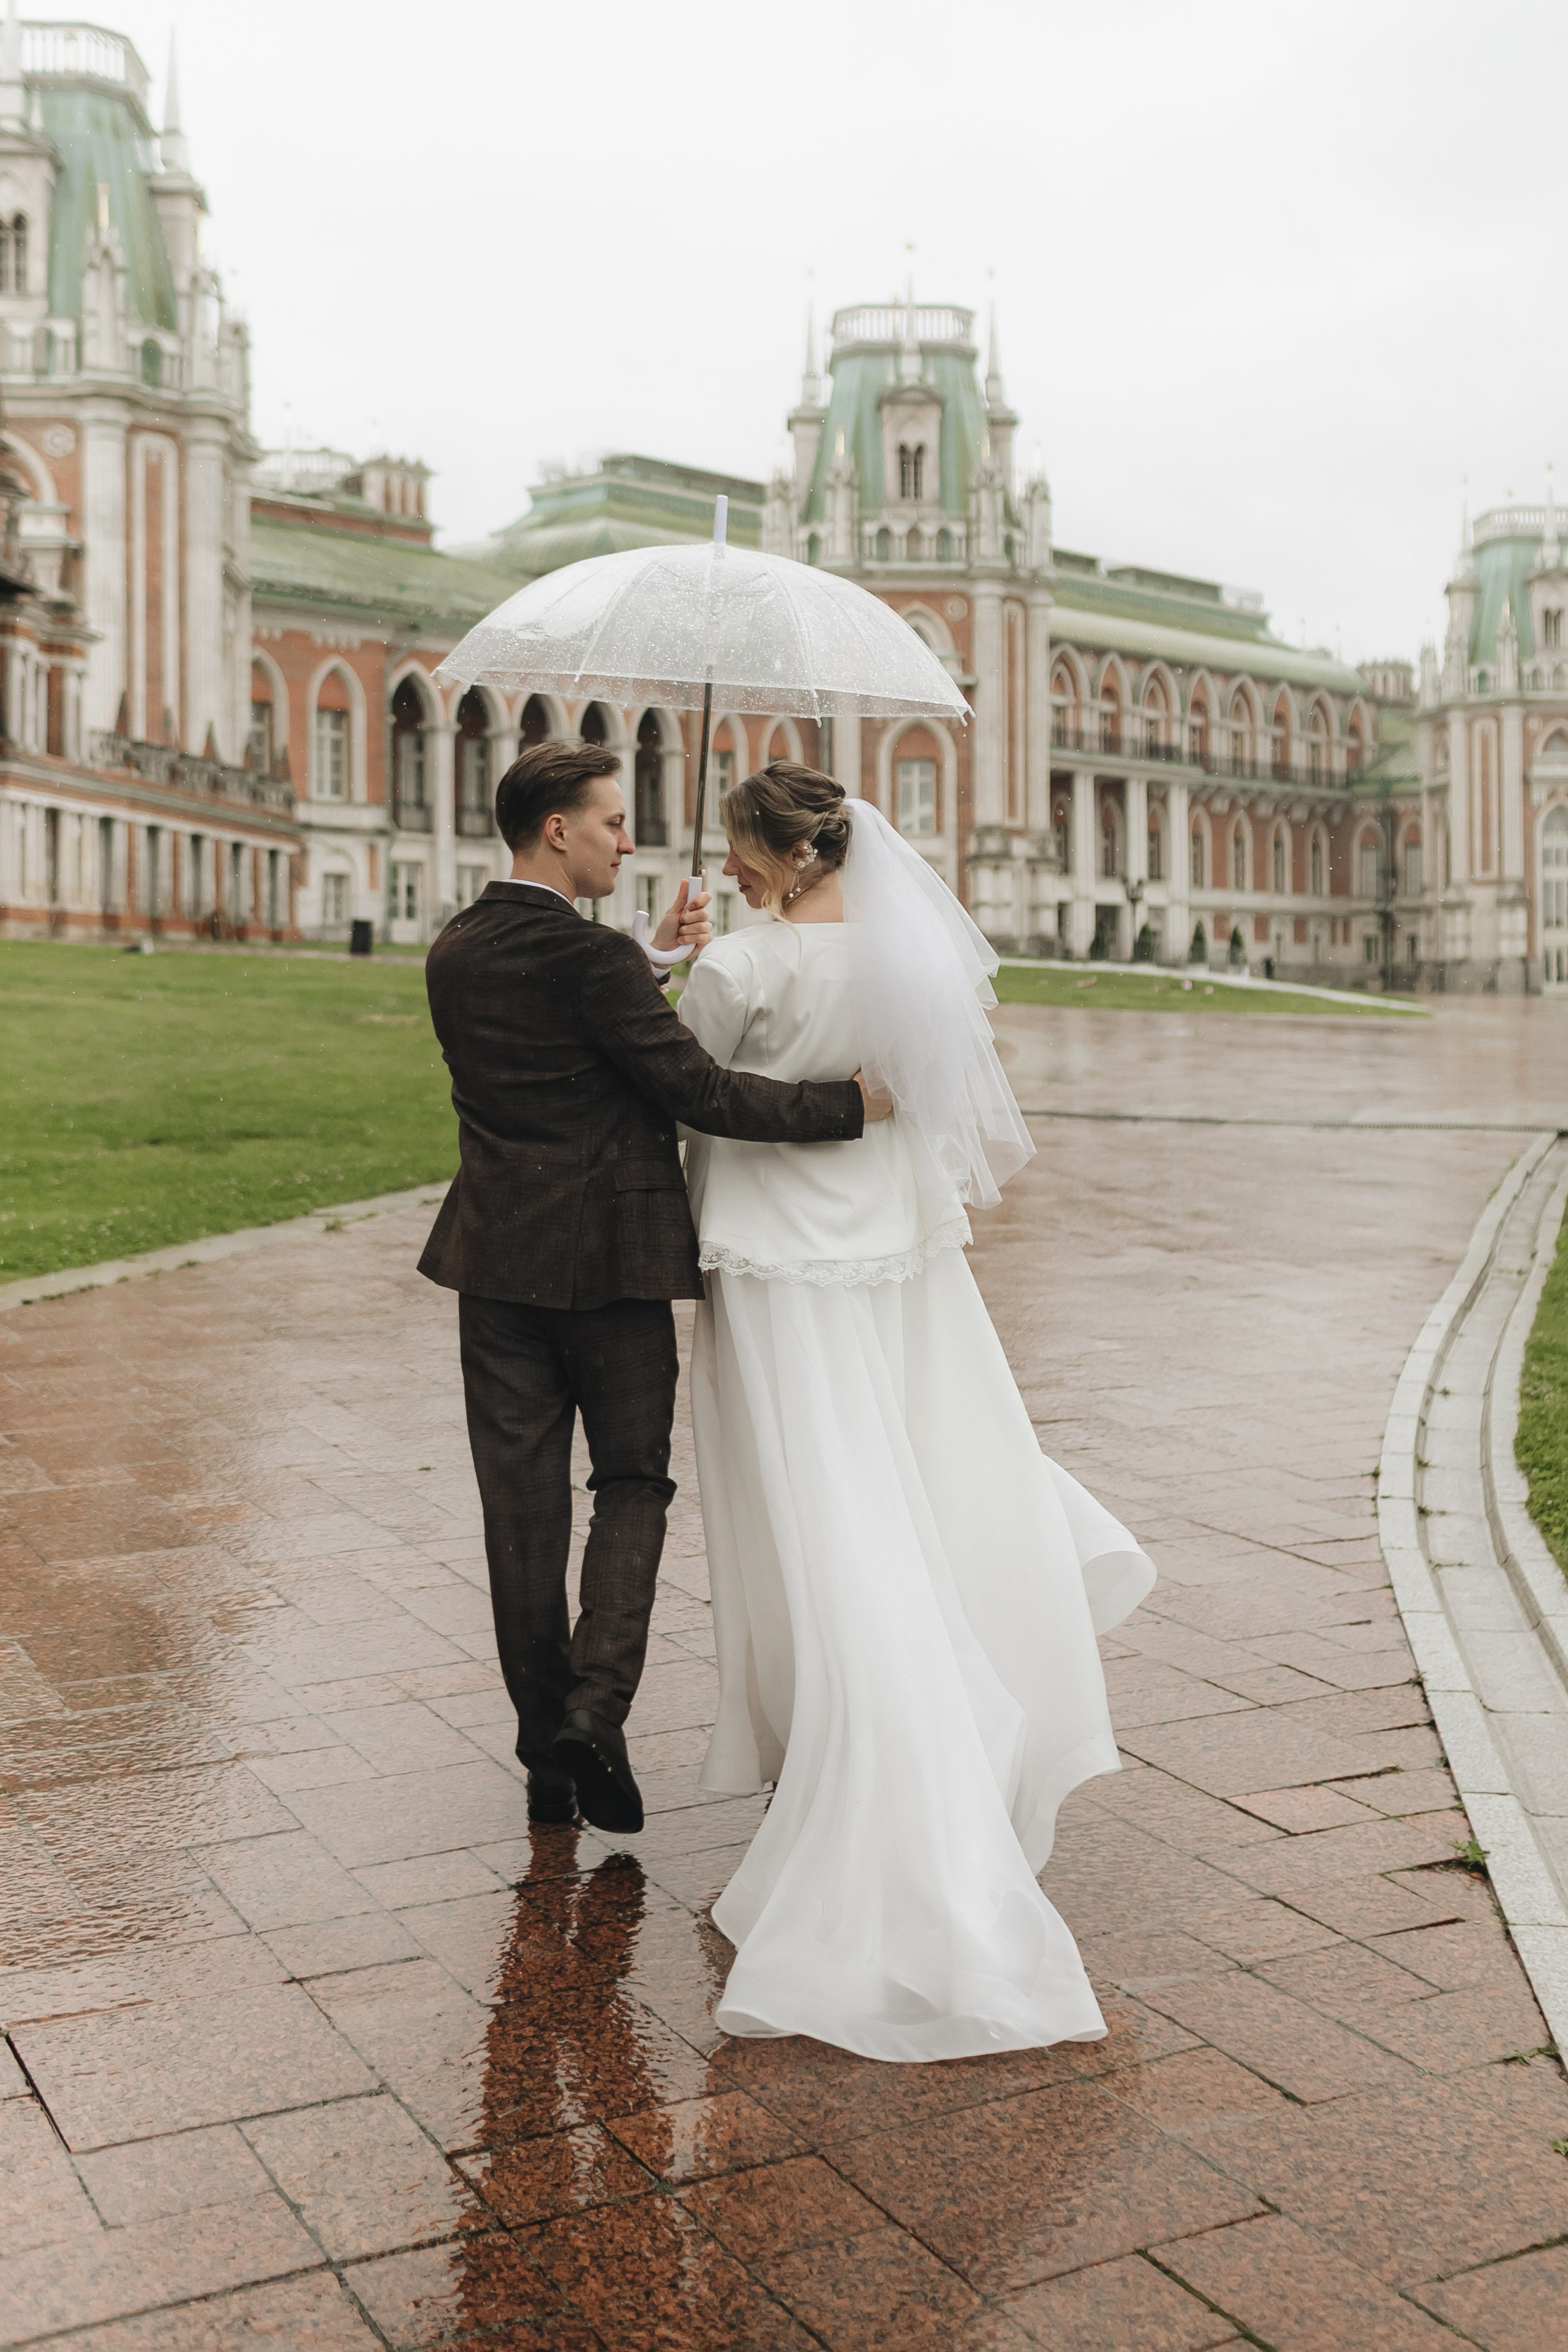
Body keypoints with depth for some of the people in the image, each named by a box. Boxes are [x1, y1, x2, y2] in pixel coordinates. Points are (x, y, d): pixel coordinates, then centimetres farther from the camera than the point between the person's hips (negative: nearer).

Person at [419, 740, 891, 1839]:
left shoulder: (454, 954, 7)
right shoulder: (595, 958, -15)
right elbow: (701, 1092, -18)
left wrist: (654, 960, 15)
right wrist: (851, 1102, -13)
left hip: (498, 1260, 6)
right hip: (610, 1260, -5)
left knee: (523, 1502, 9)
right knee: (631, 1485, 12)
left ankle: (547, 1752, 17)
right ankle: (595, 1707, -2)